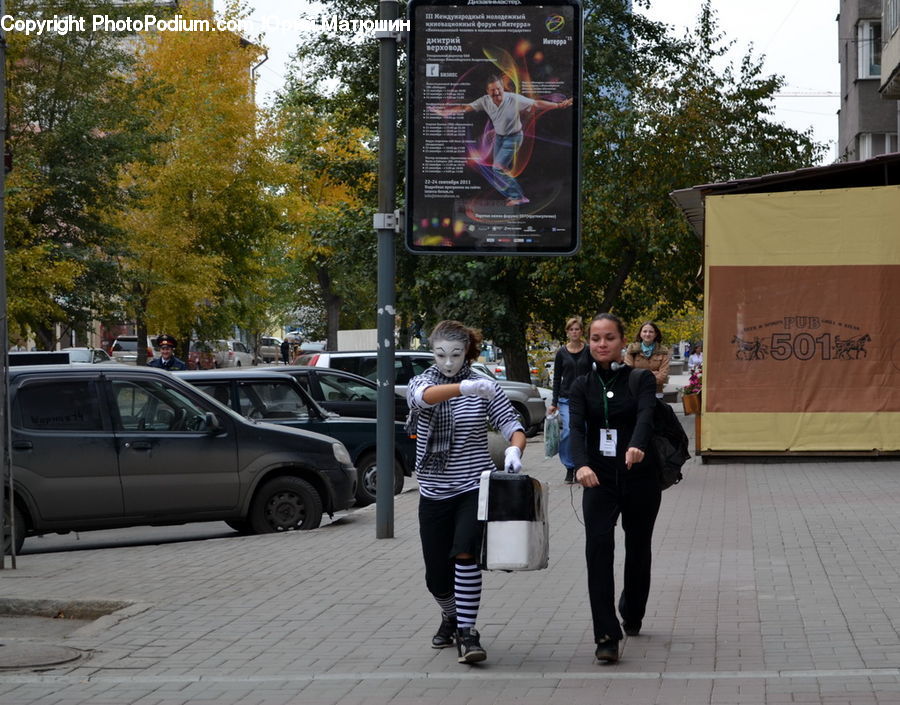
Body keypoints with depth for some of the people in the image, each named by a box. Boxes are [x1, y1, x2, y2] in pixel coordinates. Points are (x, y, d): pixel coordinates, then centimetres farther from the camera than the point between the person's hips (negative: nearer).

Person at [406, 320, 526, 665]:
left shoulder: (484, 388, 1)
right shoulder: (420, 383, -1)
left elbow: (511, 424, -2)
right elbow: (425, 395, -25)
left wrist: (514, 449, -25)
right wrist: (464, 387, -43)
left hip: (474, 487, -2)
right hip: (433, 491, 2)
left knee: (465, 553, -24)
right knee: (436, 575, 9)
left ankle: (467, 634, -20)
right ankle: (451, 617, 39)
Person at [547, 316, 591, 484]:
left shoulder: (588, 351, 4)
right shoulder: (561, 353, 5)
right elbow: (556, 378, 8)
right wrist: (554, 403, 4)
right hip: (566, 399, 0)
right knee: (568, 432, -14)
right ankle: (569, 467, -4)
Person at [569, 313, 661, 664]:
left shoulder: (640, 379, -2)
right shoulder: (583, 386, 3)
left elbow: (646, 415, -22)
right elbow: (576, 428, -12)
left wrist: (637, 445, -45)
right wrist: (581, 464, -33)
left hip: (640, 478, 0)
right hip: (599, 480, 0)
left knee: (638, 550, 13)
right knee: (598, 547, -18)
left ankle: (631, 614, 42)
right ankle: (607, 637, -21)